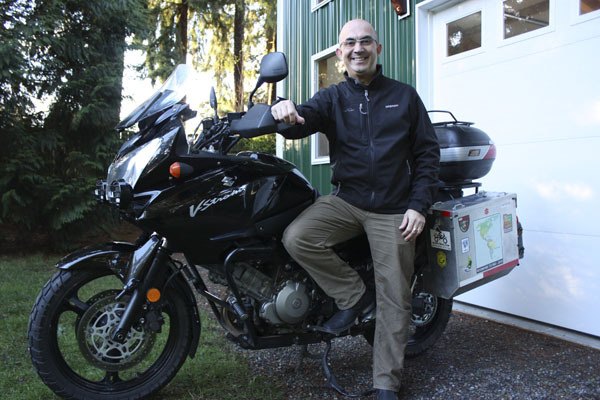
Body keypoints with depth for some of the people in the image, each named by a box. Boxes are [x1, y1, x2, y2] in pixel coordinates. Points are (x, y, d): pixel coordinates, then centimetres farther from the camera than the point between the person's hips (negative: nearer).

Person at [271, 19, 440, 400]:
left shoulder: (405, 95, 6)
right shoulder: (332, 98, 6)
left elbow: (428, 152, 5)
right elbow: (304, 120, -13)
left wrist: (419, 205, -6)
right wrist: (288, 114, -39)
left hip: (394, 210, -1)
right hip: (346, 200, 1)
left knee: (394, 298, 1)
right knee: (297, 238, -24)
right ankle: (355, 294, -3)